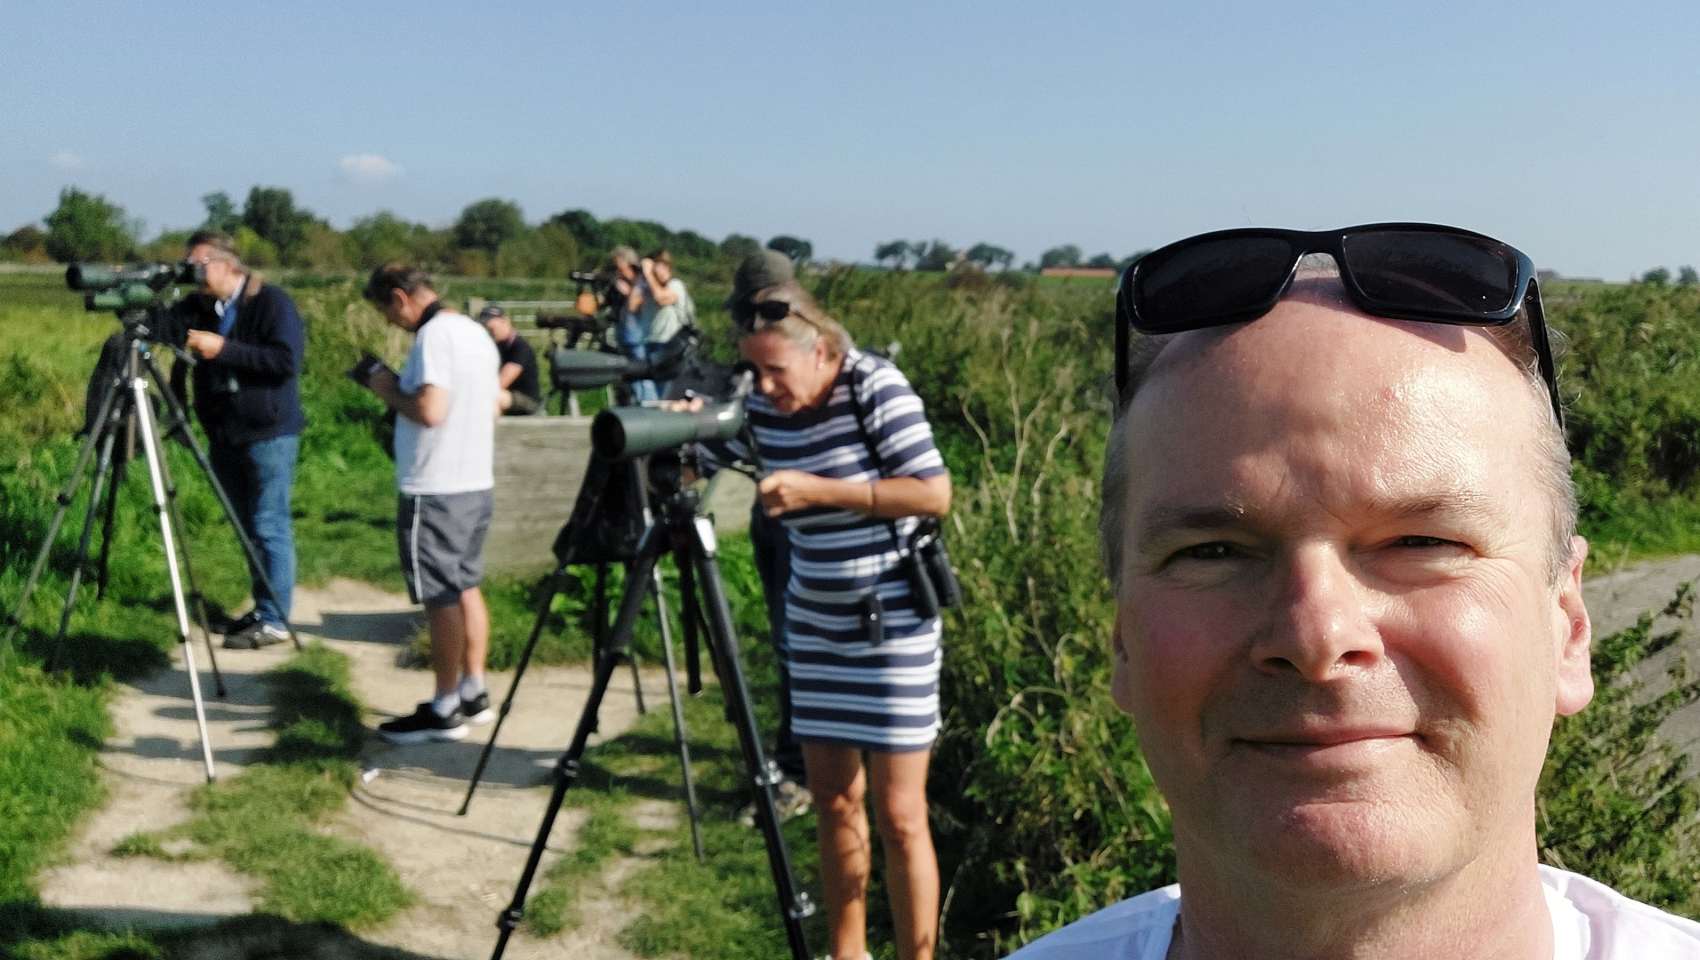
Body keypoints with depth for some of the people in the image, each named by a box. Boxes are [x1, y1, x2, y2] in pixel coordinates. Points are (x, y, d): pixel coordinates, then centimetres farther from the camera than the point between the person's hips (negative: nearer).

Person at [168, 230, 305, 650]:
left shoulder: (271, 301, -11)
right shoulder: (195, 307, 9)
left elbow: (286, 361, -20)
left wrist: (224, 349, -22)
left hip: (268, 434, -7)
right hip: (223, 434, 7)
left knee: (269, 528, -4)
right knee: (247, 527, 13)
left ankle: (274, 621, 1)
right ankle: (261, 609, 23)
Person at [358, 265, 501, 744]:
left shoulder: (433, 335, -16)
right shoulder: (476, 332, 12)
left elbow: (430, 410, -26)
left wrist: (390, 392, -8)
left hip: (434, 490, -9)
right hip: (477, 483, 9)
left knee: (441, 599, -1)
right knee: (467, 587, 17)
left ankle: (445, 710, 6)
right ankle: (474, 693, 23)